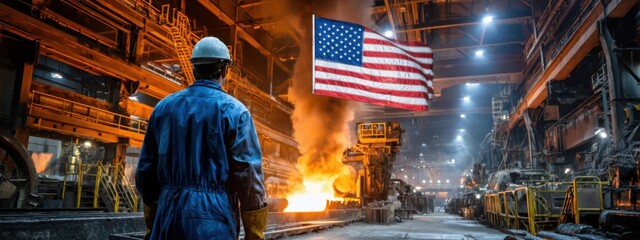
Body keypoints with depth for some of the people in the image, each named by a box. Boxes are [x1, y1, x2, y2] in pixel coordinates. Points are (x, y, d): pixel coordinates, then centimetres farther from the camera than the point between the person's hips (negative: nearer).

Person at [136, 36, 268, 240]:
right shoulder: (233, 110, -5)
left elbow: (145, 172, 12)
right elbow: (249, 177, -10)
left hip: (168, 218, 5)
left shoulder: (164, 107, 10)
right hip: (213, 222, -4)